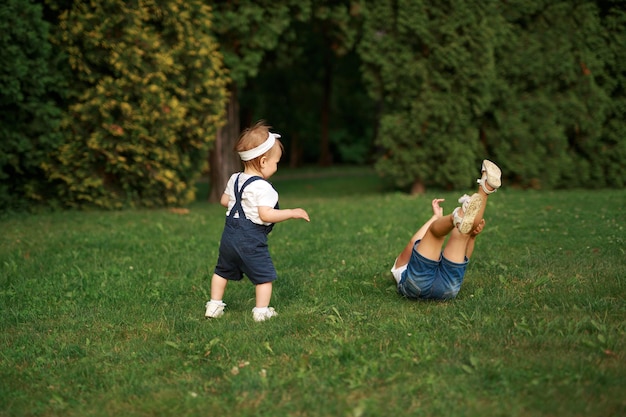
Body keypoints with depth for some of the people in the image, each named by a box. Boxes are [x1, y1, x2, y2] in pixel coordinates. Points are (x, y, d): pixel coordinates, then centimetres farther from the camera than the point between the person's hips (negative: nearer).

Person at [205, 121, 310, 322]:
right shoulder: (262, 187, -18)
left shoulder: (235, 179, 7)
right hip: (251, 240, -8)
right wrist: (292, 213, -17)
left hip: (230, 235, 8)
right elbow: (266, 215, -24)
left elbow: (224, 200, 19)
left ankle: (214, 306, 25)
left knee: (223, 271, 21)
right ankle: (261, 311, 6)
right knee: (264, 275, 5)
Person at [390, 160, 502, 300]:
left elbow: (463, 257, 25)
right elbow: (412, 243, 18)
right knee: (435, 228, -15)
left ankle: (485, 190, -23)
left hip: (446, 289, 3)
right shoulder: (401, 264, 42)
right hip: (416, 283, -3)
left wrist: (473, 235, 7)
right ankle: (459, 217, -49)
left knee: (461, 232, 1)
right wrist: (436, 216, 16)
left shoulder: (442, 264, 48)